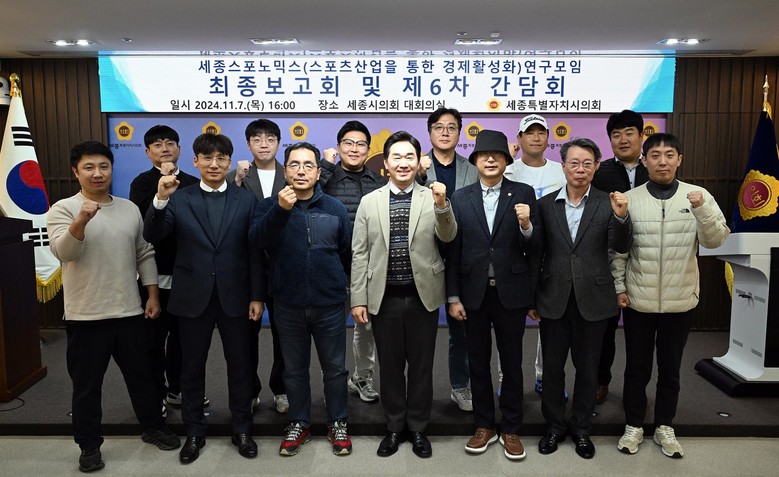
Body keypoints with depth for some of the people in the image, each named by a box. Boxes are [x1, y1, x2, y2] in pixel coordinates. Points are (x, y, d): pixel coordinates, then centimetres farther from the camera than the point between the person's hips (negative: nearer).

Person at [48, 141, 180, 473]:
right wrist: (81, 220, -38)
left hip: (130, 311, 4)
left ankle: (153, 428, 33)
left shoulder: (130, 209, 7)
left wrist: (153, 295, 6)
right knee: (87, 384, 9)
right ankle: (89, 445, 25)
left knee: (141, 374, 16)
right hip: (85, 316, -3)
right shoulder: (63, 209, -6)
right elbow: (63, 252, -21)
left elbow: (145, 254, 11)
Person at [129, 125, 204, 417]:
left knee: (181, 334, 16)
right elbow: (144, 218, -21)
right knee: (155, 337, 7)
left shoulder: (193, 184, 6)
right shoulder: (143, 182, -4)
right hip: (156, 274, -4)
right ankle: (156, 395, 22)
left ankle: (177, 390, 31)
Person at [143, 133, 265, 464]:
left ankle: (242, 429, 28)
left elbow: (256, 252, 0)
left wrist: (257, 296, -4)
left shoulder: (246, 200, 1)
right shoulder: (179, 199, 1)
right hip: (193, 297, 1)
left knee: (239, 366, 11)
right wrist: (160, 200, -26)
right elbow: (152, 237, -10)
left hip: (234, 297, 0)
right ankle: (194, 432, 30)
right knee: (192, 368, 12)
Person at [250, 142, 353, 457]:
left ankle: (337, 424, 30)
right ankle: (298, 425, 33)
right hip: (288, 306, 0)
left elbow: (348, 254, 7)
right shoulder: (270, 206, -2)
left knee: (335, 368, 11)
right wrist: (281, 210, -36)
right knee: (294, 370, 15)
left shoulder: (335, 208, 0)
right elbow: (257, 240, -21)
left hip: (329, 304, 0)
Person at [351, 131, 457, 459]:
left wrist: (442, 205, -31)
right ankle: (394, 428, 30)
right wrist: (358, 299, -2)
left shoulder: (432, 198, 1)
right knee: (390, 366, 12)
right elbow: (360, 254, 2)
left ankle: (418, 428, 29)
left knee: (421, 366, 10)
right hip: (384, 298, 1)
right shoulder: (369, 202, 3)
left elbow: (447, 236, -13)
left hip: (423, 296, -1)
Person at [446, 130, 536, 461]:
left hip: (510, 291, -1)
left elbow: (533, 249, -4)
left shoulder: (523, 194, -2)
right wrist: (453, 297, -1)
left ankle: (511, 430, 26)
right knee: (478, 362, 13)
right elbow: (453, 252, 1)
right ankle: (484, 426, 29)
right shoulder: (460, 198, 2)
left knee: (512, 363, 10)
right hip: (474, 292, 2)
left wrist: (525, 226, -24)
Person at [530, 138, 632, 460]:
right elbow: (536, 254, 2)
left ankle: (581, 428, 31)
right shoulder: (546, 204, 0)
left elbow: (620, 247, -10)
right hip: (554, 299, 1)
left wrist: (621, 217, -28)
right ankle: (554, 425, 30)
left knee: (587, 367, 13)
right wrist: (531, 298, 3)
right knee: (552, 366, 11)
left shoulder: (607, 204, -1)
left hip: (592, 299, 0)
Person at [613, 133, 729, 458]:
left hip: (680, 301, 1)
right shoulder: (629, 199, -5)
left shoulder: (698, 196, -3)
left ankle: (664, 427, 31)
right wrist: (619, 287, -2)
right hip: (638, 300, 0)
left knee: (670, 369, 15)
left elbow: (716, 240, -10)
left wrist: (702, 209, -26)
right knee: (636, 368, 11)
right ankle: (634, 426, 28)